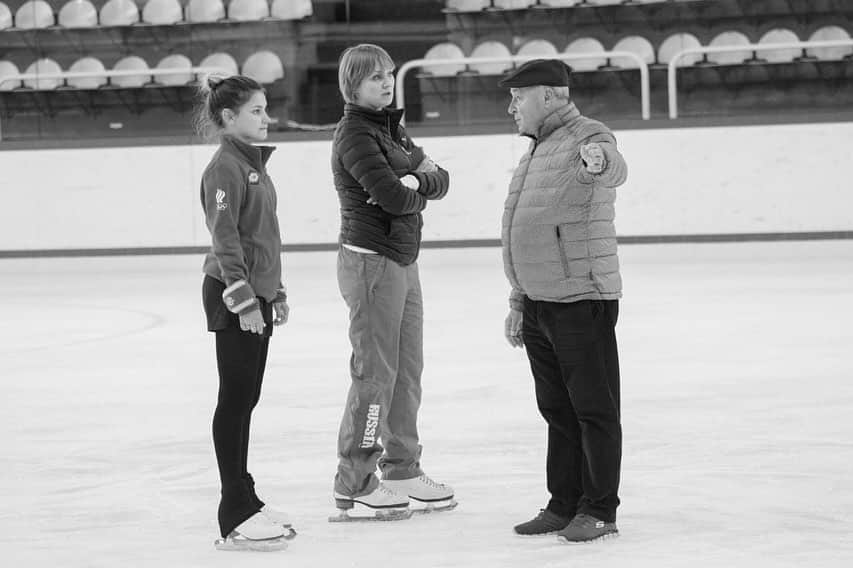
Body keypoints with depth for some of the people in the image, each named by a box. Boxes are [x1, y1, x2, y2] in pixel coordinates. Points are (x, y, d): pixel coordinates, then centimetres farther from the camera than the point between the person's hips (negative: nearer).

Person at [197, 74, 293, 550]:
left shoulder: (255, 162, 15)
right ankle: (236, 516, -4)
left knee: (246, 399, 13)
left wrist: (277, 293, 21)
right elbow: (226, 239, -20)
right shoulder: (225, 168, -15)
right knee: (235, 399, -6)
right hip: (233, 297, -9)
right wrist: (244, 300, -23)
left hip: (258, 294, 9)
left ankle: (246, 500, 21)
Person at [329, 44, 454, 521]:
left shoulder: (392, 128, 15)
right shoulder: (355, 133, -14)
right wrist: (418, 189, -3)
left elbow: (440, 180, 8)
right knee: (375, 373, -7)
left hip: (403, 262, 9)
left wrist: (415, 181, -14)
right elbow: (395, 198, -24)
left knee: (408, 369, 13)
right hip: (371, 261, -9)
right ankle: (354, 488, -2)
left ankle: (402, 472, 24)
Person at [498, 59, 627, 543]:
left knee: (594, 409, -1)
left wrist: (600, 160, -59)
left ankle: (600, 511, 4)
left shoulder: (589, 137, -10)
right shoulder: (537, 153, 19)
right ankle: (564, 505, 21)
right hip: (539, 303, 9)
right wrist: (518, 301, 24)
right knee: (557, 410, 14)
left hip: (583, 300, -9)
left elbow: (615, 169, -35)